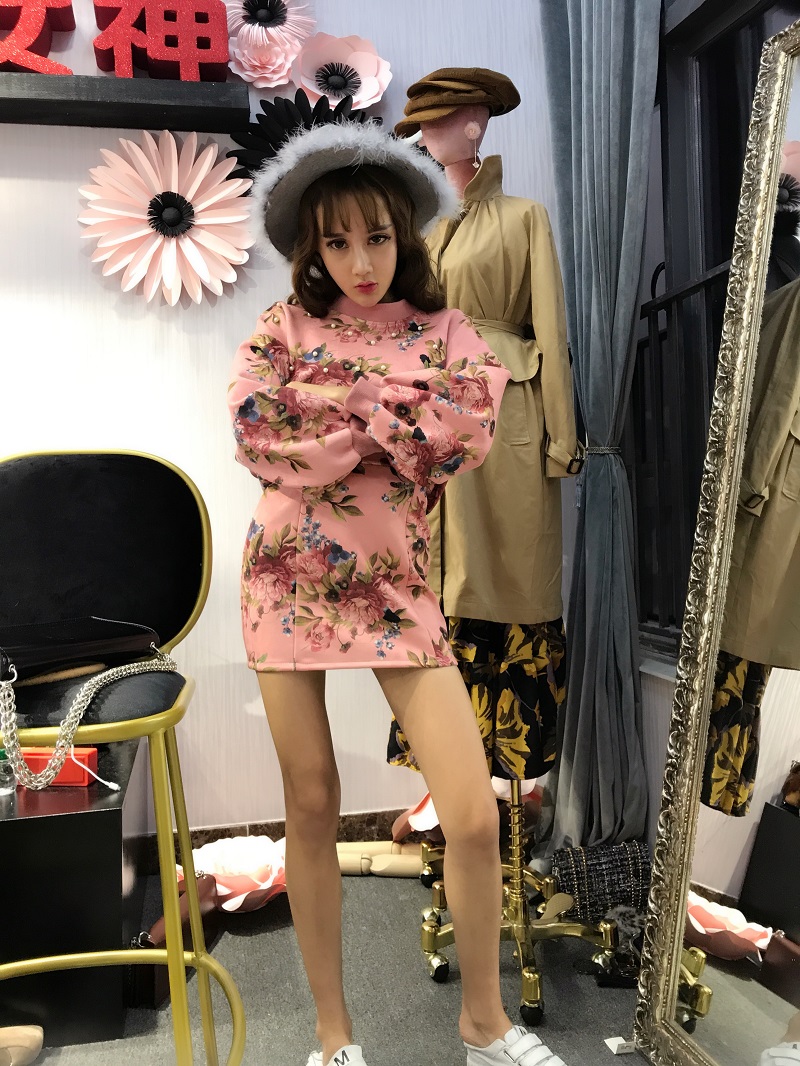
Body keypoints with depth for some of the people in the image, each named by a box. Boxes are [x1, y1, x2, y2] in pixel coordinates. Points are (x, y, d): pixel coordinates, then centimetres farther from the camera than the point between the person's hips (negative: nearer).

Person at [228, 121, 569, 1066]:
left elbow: (467, 430, -12)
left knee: (475, 815, -5)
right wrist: (394, 421, -12)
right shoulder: (283, 330, 3)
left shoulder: (445, 334, 5)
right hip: (290, 579, 0)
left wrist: (335, 403, -13)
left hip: (394, 587, 0)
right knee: (311, 810, 7)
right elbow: (256, 437, -12)